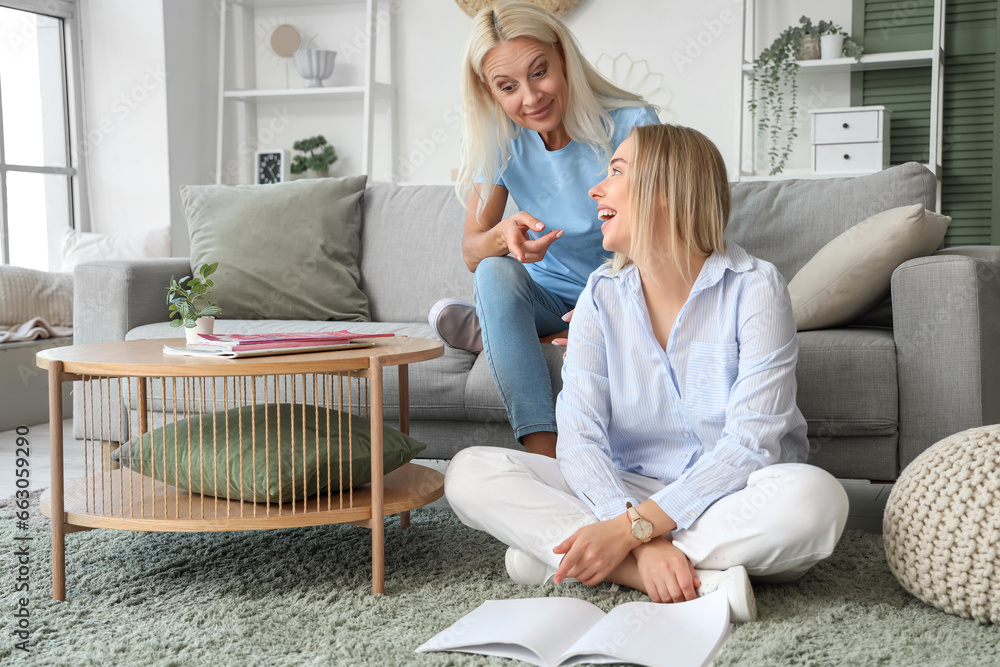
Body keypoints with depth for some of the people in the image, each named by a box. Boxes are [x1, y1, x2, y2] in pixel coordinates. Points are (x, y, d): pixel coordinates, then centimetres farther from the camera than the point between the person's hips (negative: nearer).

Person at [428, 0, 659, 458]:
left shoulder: (632, 125, -16)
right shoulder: (499, 141, -6)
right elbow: (472, 253, -6)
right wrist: (503, 235, -32)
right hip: (550, 296, 3)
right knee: (495, 270, -29)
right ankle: (542, 446, -34)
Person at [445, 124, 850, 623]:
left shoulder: (755, 288, -10)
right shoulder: (602, 296, 0)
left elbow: (751, 443, -19)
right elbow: (580, 439, -11)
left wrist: (632, 529, -28)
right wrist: (646, 545, -29)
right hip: (627, 489, 3)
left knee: (816, 498, -37)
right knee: (470, 472, -17)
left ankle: (552, 551, -26)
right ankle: (703, 580, -27)